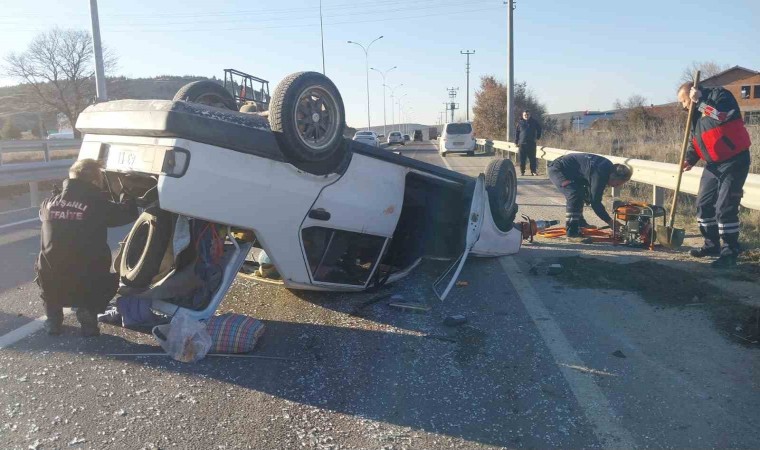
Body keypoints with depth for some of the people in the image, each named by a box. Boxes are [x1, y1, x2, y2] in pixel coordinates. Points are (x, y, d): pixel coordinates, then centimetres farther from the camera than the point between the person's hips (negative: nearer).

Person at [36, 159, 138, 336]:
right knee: (110, 280, 29)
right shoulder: (98, 205, -9)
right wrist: (125, 193, 25)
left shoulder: (49, 203, 5)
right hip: (86, 288, -4)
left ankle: (53, 318, 24)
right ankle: (88, 313, 4)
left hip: (50, 286, 4)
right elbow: (129, 212, 5)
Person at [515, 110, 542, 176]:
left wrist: (538, 137, 11)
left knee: (532, 158, 0)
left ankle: (533, 171, 6)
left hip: (532, 143, 0)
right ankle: (522, 171, 8)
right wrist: (516, 142, 2)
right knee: (522, 158, 1)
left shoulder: (534, 122, 7)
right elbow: (516, 132, 7)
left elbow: (539, 129, 20)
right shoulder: (520, 122, 5)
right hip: (522, 143, 0)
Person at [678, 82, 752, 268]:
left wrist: (700, 100, -19)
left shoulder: (720, 95, -10)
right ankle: (712, 245, 25)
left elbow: (721, 116, -30)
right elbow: (695, 140, 18)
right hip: (714, 164, 9)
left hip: (735, 161, -9)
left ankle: (730, 252, -1)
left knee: (725, 207, -11)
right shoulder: (696, 113, 13)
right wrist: (690, 159, 1)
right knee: (704, 204, 11)